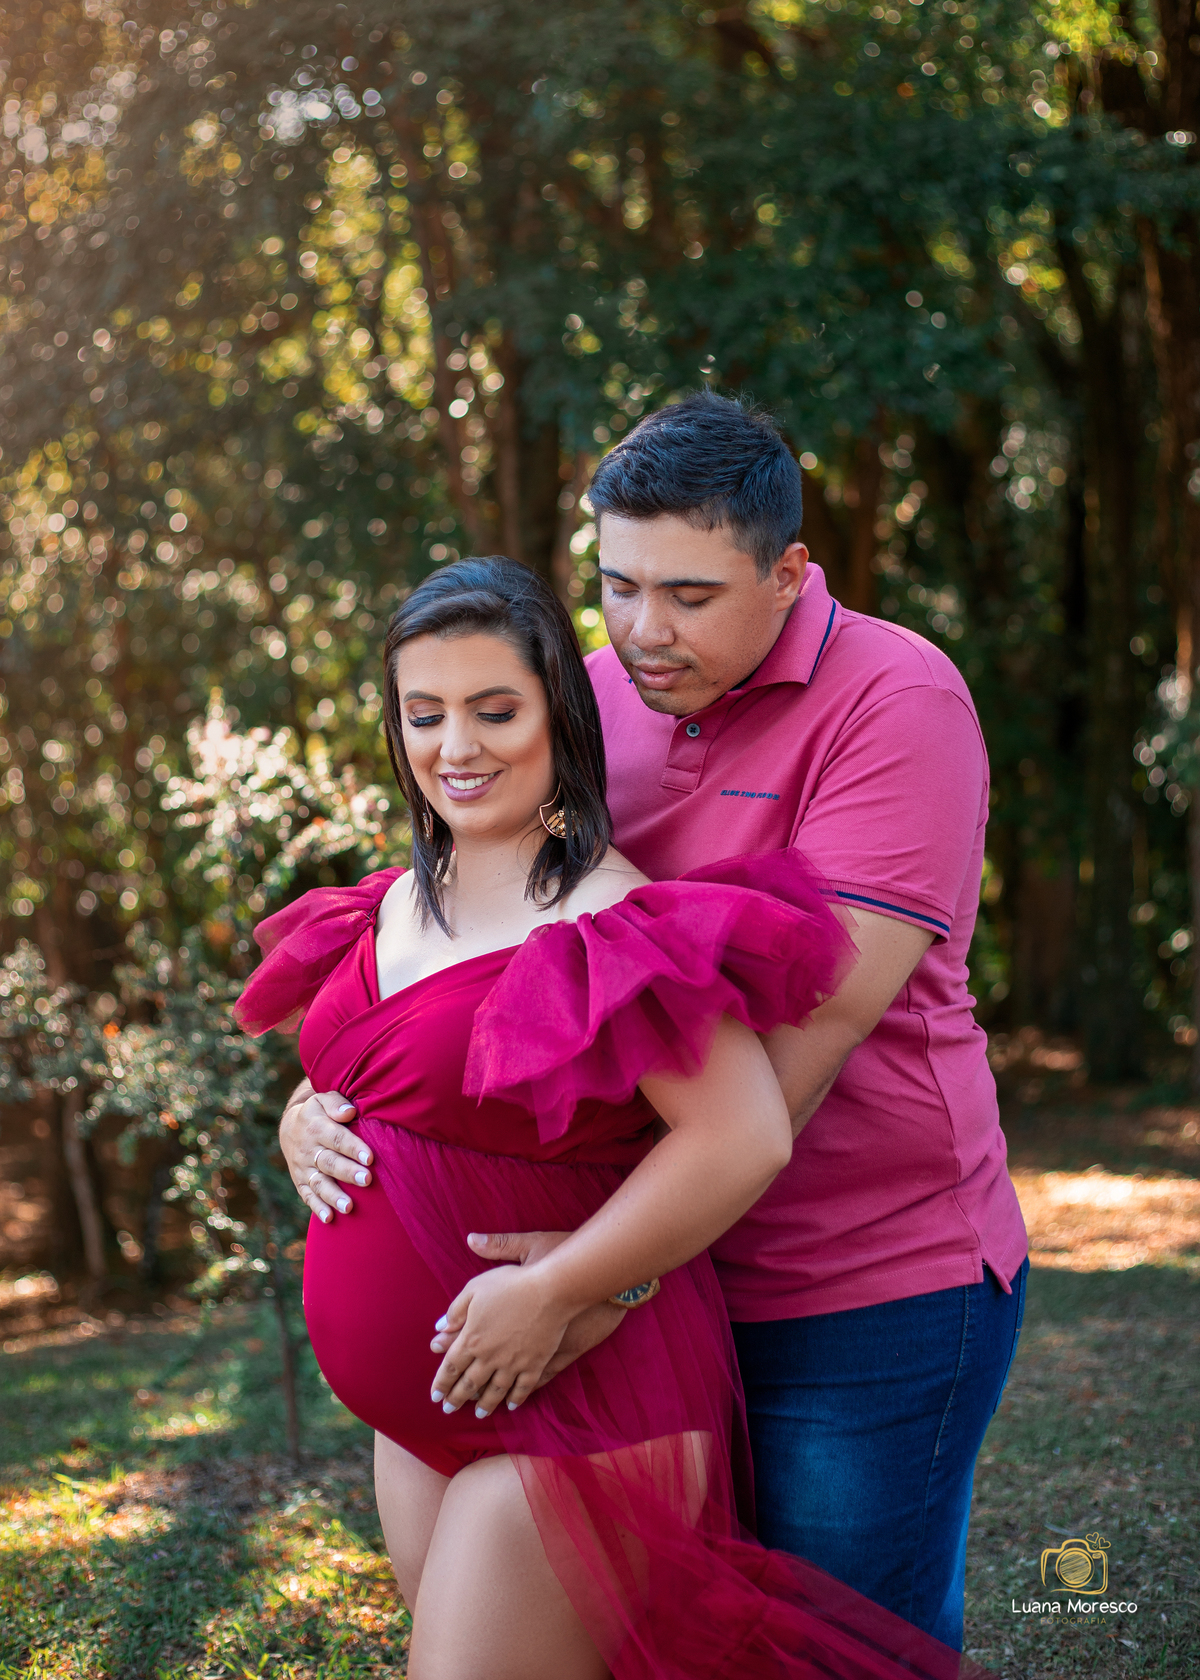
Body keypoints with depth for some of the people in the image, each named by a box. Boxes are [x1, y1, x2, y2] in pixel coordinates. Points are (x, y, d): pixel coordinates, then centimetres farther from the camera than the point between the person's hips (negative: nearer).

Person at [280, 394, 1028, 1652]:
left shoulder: (894, 702, -16)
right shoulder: (595, 701, 4)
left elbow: (818, 1021, -24)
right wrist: (320, 1096, -13)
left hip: (872, 1285, -6)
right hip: (671, 1292, 6)